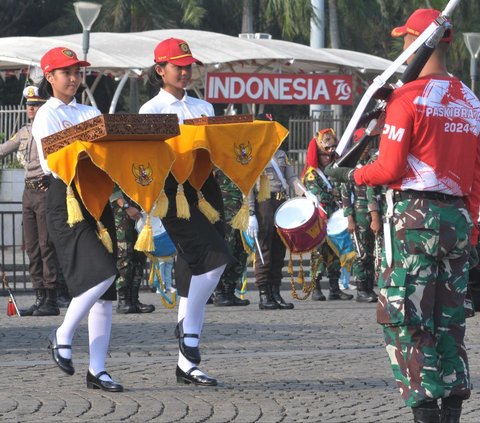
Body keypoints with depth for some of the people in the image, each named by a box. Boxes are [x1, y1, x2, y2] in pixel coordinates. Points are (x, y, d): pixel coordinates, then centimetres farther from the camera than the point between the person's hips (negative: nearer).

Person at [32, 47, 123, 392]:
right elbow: (54, 163, -12)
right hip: (66, 198, -6)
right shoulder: (46, 116, 2)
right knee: (100, 273, -22)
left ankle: (97, 370, 3)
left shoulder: (91, 113, 19)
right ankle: (63, 337, -2)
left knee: (105, 290, 1)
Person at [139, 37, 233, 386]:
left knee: (197, 272, 3)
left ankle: (187, 363, 5)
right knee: (213, 258, -22)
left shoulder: (203, 107, 21)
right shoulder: (151, 111, 5)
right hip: (174, 190, -5)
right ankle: (187, 325, -4)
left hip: (206, 188, 5)